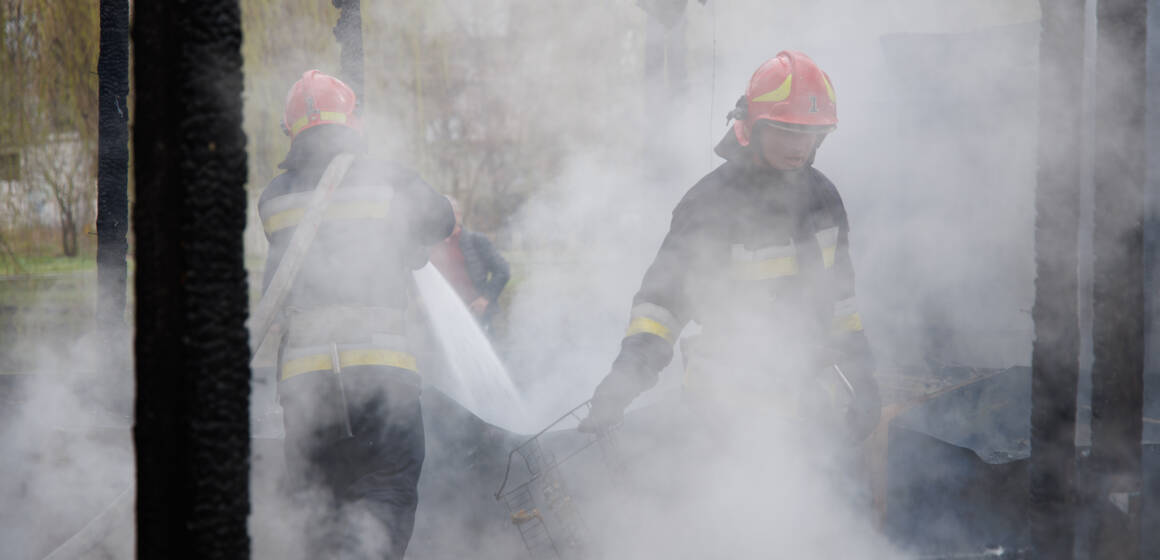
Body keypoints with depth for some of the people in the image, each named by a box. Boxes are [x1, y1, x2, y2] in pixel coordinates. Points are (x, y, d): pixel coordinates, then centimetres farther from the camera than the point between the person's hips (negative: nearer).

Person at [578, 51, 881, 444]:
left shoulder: (822, 197, 9)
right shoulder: (711, 203, -10)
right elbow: (662, 292, -9)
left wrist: (860, 374, 18)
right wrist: (629, 368, -21)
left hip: (804, 391, 5)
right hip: (728, 399, -5)